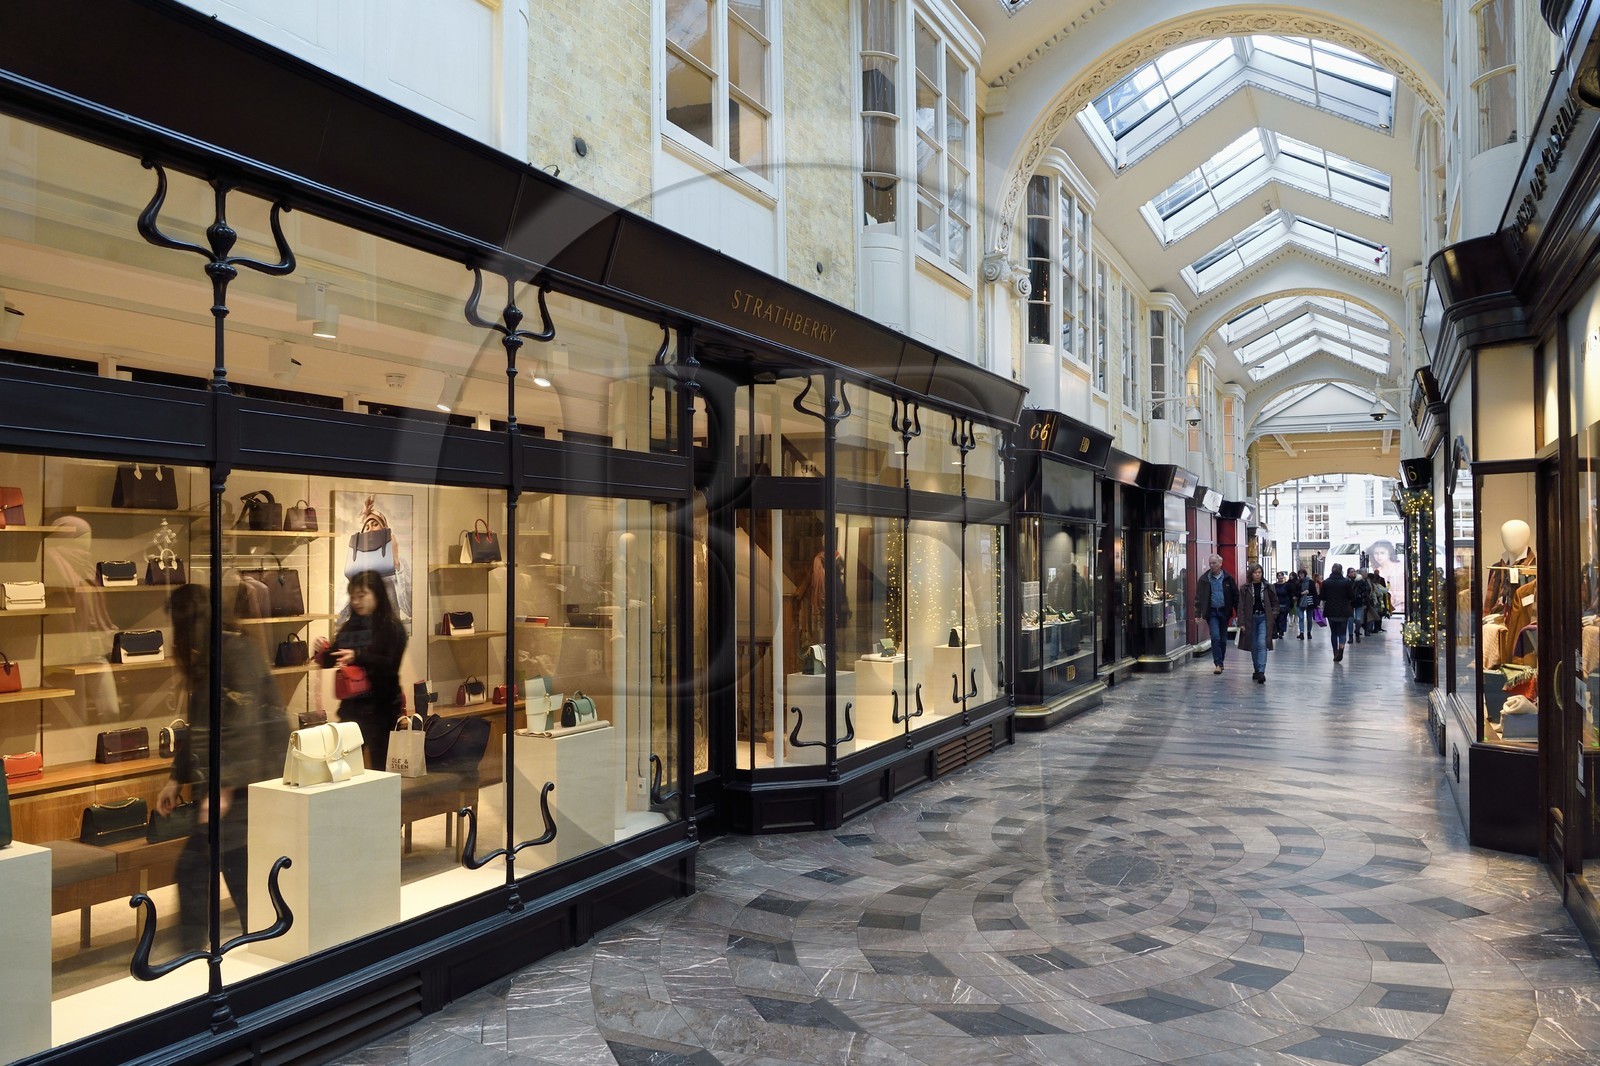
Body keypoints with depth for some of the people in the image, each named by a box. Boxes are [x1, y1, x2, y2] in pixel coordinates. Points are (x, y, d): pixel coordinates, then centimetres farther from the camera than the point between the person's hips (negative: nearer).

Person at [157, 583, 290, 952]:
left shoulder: (237, 651, -14)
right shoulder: (206, 661, 15)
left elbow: (244, 726, -20)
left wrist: (223, 789, -22)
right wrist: (177, 778, 24)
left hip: (241, 789, -9)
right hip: (217, 787, 9)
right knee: (191, 870, 11)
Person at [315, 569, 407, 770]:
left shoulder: (392, 627, -7)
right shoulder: (349, 627, 9)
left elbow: (391, 665, -18)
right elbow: (330, 662, 14)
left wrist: (358, 657, -29)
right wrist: (321, 651, -7)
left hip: (381, 708, -5)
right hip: (351, 706, 5)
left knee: (380, 767, -1)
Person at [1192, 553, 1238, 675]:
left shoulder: (1228, 578, 1)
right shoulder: (1204, 579, 1)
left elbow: (1235, 596, 4)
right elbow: (1198, 597, 1)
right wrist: (1197, 614, -6)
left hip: (1224, 611, 1)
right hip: (1211, 612, -1)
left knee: (1223, 639, 9)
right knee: (1215, 637, -13)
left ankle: (1220, 662, 24)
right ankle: (1218, 664, -11)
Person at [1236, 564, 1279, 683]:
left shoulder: (1267, 587, 2)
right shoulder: (1245, 588, 0)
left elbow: (1275, 603, 12)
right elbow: (1241, 607, -1)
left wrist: (1273, 616, 0)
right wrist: (1241, 623, -6)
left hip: (1264, 618, -1)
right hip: (1250, 619, 1)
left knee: (1262, 644, -13)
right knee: (1253, 646, 8)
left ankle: (1261, 672, -18)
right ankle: (1256, 670, 23)